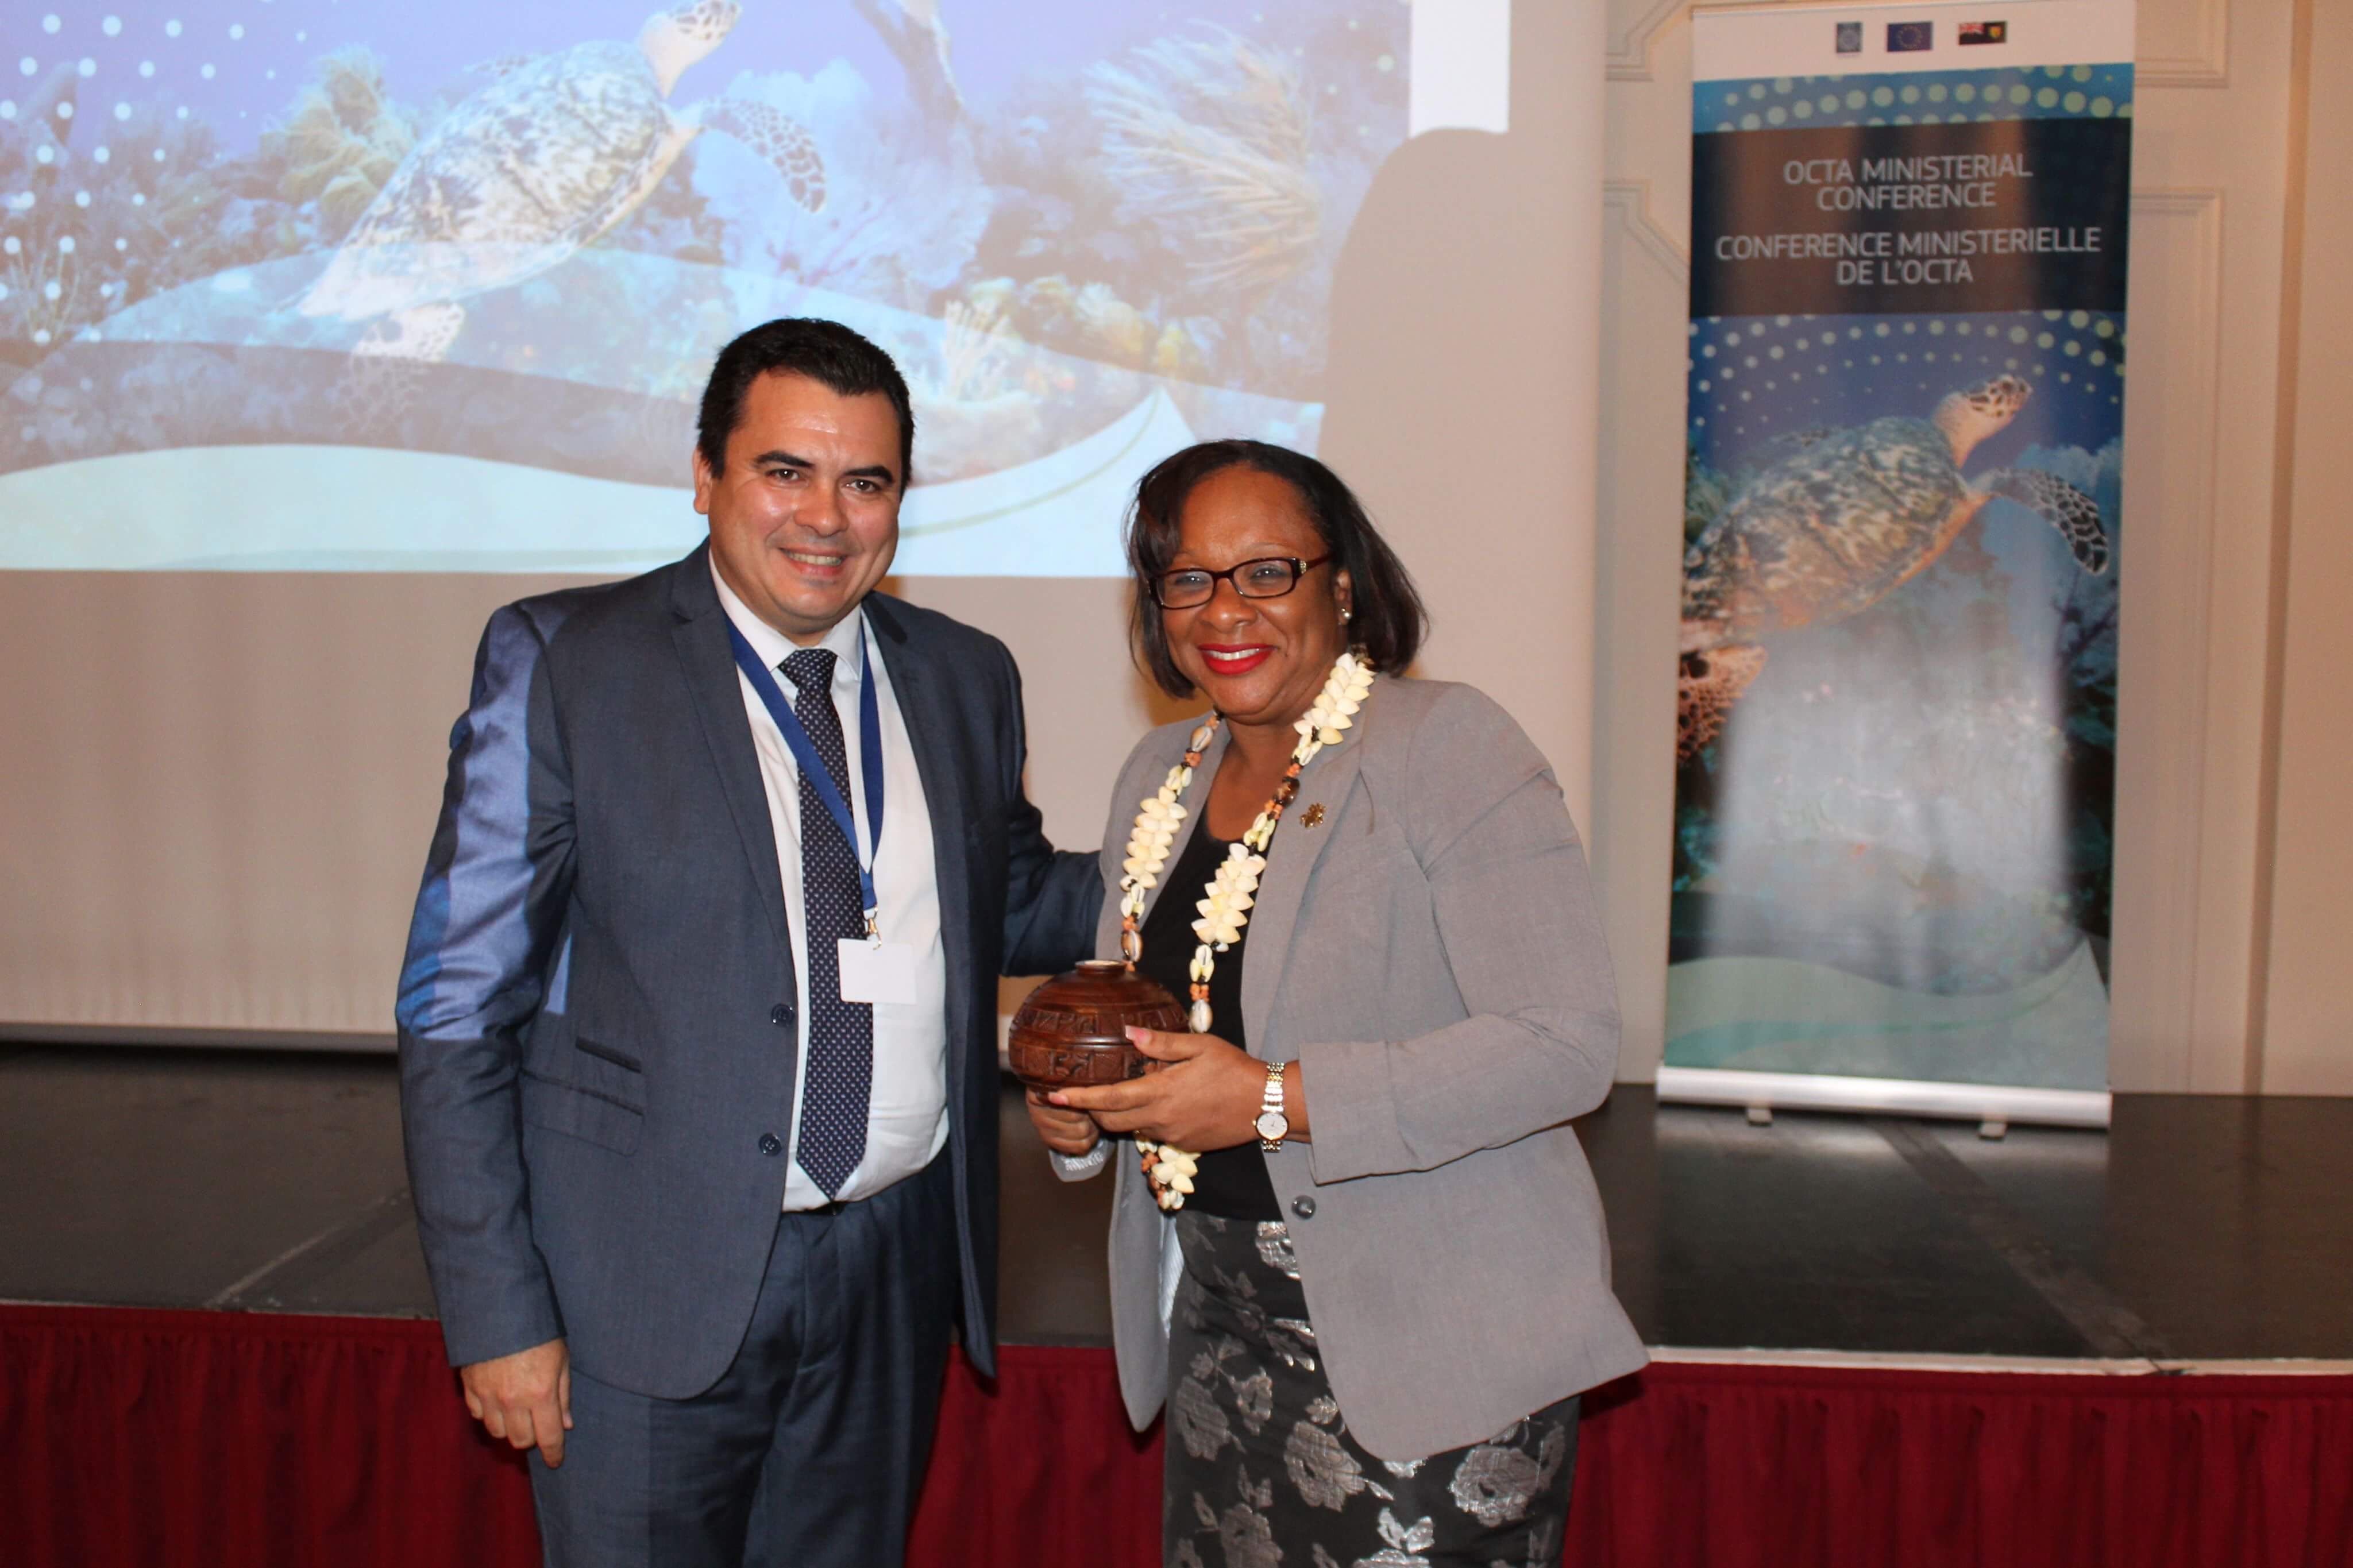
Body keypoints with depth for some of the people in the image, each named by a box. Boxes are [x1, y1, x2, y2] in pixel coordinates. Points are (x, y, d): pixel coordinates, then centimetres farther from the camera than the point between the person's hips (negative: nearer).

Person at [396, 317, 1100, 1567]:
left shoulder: (965, 677, 6)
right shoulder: (560, 664, -6)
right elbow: (457, 1007, -7)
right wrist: (497, 1314, -11)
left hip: (895, 1274, 4)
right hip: (654, 1286, -4)